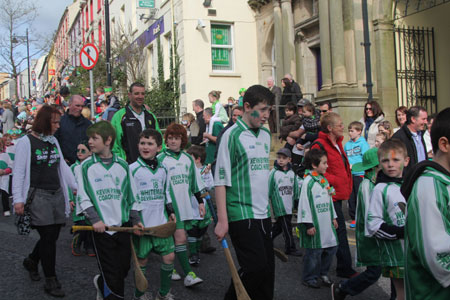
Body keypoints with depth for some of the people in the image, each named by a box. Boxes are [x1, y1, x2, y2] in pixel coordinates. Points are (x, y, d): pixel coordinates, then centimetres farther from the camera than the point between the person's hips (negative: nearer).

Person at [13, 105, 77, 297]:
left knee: (52, 236, 9)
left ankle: (31, 261, 37)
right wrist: (18, 199, -12)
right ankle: (50, 281, 5)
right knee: (48, 237, -7)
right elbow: (18, 172, -8)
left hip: (57, 195, 6)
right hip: (38, 196, -6)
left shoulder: (53, 141, 13)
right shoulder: (26, 142, -6)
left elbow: (63, 166, 18)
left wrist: (76, 187, 15)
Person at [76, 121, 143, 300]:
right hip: (101, 227, -3)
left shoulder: (123, 166, 6)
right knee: (112, 274, -3)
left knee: (124, 268, 10)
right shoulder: (86, 167, -1)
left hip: (123, 226, 3)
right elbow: (83, 198, -4)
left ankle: (101, 284, 38)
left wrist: (135, 220, 4)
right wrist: (94, 219, -17)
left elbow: (131, 196, 11)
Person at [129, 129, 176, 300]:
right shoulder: (132, 169, -7)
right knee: (142, 260, 5)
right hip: (142, 224, -4)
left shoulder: (162, 169, 9)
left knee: (169, 256, 4)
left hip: (161, 223, 5)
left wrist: (171, 211, 16)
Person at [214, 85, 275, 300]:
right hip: (241, 215, -7)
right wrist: (222, 220, -15)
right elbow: (220, 180, -11)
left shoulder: (266, 135, 13)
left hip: (263, 215, 7)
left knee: (268, 268, 9)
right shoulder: (232, 135, -9)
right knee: (255, 266, -9)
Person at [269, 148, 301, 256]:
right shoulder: (274, 172, -6)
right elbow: (269, 189, -4)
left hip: (289, 205, 5)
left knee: (279, 225, 13)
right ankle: (290, 248, 7)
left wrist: (297, 199, 17)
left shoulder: (292, 173, 8)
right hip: (279, 205, -5)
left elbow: (295, 188, 16)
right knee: (287, 227, -3)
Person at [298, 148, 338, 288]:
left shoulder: (324, 180, 12)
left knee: (331, 247, 12)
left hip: (327, 223, 8)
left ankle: (323, 273, 29)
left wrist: (333, 217, 21)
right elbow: (304, 203, -15)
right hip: (315, 225, -8)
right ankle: (309, 278, 14)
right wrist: (308, 224, -17)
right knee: (314, 252, -1)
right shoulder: (308, 182, -14)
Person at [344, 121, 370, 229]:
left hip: (359, 174, -5)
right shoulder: (347, 144, 12)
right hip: (349, 174, 5)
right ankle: (354, 218, 18)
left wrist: (354, 165, -15)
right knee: (351, 197, 8)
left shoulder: (363, 143, -4)